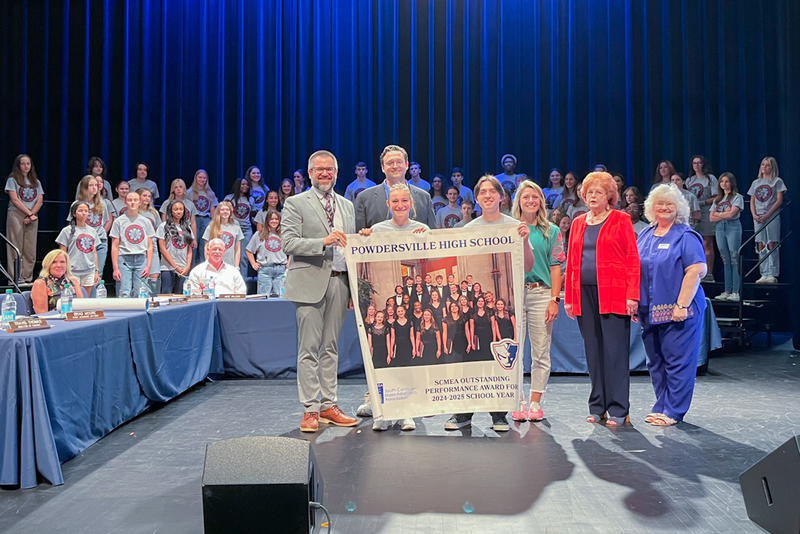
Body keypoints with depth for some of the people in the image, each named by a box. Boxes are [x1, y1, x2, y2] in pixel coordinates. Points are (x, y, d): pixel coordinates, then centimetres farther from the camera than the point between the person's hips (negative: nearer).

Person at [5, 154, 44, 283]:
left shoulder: (36, 182, 17)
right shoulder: (12, 180, 5)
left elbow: (40, 201, 7)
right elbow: (15, 200, -6)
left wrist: (31, 215, -7)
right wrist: (29, 213, -11)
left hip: (32, 217, 4)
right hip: (16, 215, -4)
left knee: (30, 249, 0)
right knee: (16, 248, -6)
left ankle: (27, 278, 2)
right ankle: (15, 278, -6)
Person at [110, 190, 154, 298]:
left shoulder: (146, 222, 13)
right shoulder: (119, 221, 6)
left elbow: (150, 246, 11)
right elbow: (114, 247, 3)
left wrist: (148, 266, 1)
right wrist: (115, 268, -5)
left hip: (141, 260, 2)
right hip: (124, 260, -2)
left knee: (138, 295, 1)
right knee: (124, 294, -10)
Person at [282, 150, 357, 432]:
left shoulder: (347, 205, 18)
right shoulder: (295, 203, 1)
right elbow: (288, 243, -10)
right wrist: (324, 241, -22)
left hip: (339, 282, 5)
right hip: (310, 283, -5)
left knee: (331, 348, 11)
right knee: (309, 349, -2)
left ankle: (328, 405, 19)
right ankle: (311, 409, 5)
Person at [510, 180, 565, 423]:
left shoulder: (551, 231, 9)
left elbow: (555, 267, 4)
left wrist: (554, 299, -5)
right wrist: (502, 296, -2)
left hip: (541, 294, 0)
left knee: (541, 352, 3)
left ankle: (535, 402, 12)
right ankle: (518, 402, 9)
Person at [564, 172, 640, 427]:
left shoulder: (621, 220, 2)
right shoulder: (578, 223, 15)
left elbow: (633, 258, -4)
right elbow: (571, 261, 14)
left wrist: (632, 295, -12)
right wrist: (568, 298, 8)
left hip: (613, 294, -4)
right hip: (585, 294, 4)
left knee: (615, 351, -3)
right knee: (593, 351, 7)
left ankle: (618, 409, 4)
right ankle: (597, 407, 16)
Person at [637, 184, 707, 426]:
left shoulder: (686, 236, -6)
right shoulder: (645, 236, 13)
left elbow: (696, 271, -14)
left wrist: (681, 305, -19)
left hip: (677, 311, -7)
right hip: (649, 311, 7)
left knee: (677, 362, -1)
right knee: (655, 362, 12)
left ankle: (673, 412, 8)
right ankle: (661, 407, 24)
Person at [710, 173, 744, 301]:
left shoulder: (737, 197, 1)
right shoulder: (717, 199, 18)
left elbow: (731, 214, -12)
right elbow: (711, 218, 10)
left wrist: (718, 214, 2)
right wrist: (724, 215, -5)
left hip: (733, 227, -5)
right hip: (720, 228, 5)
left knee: (735, 260, -7)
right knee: (726, 260, 6)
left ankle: (735, 292, -8)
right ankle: (727, 291, 7)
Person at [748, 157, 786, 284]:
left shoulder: (777, 181, 4)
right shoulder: (756, 183, 17)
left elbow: (779, 200, -4)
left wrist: (767, 215, -13)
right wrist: (754, 215, -4)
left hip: (772, 216, -4)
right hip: (758, 218, 4)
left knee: (772, 245, -9)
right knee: (761, 246, 1)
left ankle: (773, 275, -9)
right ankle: (764, 274, 4)